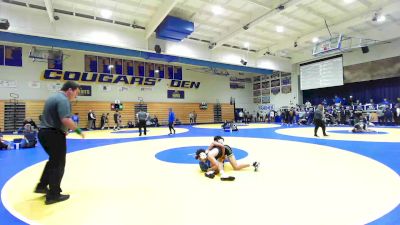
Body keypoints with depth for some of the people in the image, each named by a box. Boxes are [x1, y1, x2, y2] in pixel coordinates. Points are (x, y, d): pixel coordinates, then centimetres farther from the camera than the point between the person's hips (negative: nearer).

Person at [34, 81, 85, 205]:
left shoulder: (53, 97, 16)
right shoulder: (63, 100, -17)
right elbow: (66, 120, -28)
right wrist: (78, 130, -15)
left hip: (44, 132, 10)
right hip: (54, 134, -10)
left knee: (53, 160, 25)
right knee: (58, 164, 1)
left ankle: (42, 186, 32)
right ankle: (54, 195, 10)